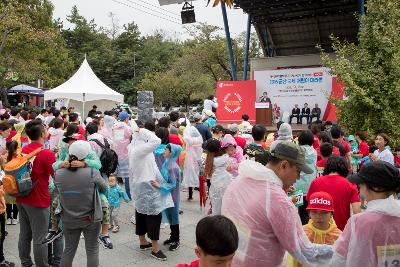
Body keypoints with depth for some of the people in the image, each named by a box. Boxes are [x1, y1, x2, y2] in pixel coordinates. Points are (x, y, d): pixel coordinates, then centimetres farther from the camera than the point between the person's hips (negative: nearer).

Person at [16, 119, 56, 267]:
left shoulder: (23, 150, 1)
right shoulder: (47, 154, -20)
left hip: (21, 199, 7)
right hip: (38, 201, -7)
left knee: (24, 234, 18)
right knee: (39, 238, 4)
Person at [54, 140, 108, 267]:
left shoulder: (58, 174, -12)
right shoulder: (92, 173, -21)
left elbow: (57, 190, 5)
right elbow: (105, 188, -5)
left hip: (68, 220, 3)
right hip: (91, 220, -3)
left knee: (69, 250, 18)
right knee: (92, 250, 11)